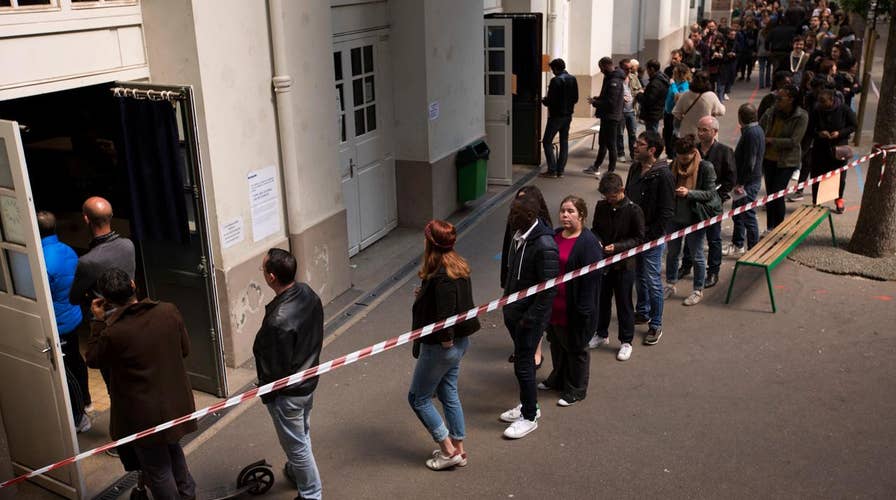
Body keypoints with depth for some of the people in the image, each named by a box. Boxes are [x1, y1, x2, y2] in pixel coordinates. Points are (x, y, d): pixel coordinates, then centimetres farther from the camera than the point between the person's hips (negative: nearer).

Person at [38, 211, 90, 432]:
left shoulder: (42, 261, -29)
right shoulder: (68, 250, -2)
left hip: (57, 325, -9)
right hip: (73, 317, 9)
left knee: (66, 371, 5)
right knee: (75, 360, 25)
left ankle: (79, 418, 16)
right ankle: (85, 400, 45)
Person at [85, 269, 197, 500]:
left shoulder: (113, 333, -26)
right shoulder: (169, 311, -14)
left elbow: (93, 360, -4)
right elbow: (185, 349, 1)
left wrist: (98, 321, -1)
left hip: (146, 415, -5)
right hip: (176, 404, 5)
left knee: (158, 470, 15)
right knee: (173, 450, 31)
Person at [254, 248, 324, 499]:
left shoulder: (278, 321, -37)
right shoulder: (308, 293, -12)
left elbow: (277, 368, -24)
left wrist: (266, 393, -6)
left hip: (288, 393, -8)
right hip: (309, 380, 8)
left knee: (296, 444, 14)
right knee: (302, 434, 30)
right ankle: (298, 472, 55)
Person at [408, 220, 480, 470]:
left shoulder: (441, 276, -27)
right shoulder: (459, 266, 2)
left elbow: (446, 313, -27)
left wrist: (446, 340, -14)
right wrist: (425, 294, 8)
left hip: (441, 346, -9)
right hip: (460, 341, 9)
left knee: (418, 397, 8)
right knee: (449, 394, 21)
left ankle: (449, 451, 14)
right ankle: (458, 450, 31)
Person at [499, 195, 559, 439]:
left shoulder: (544, 246, -26)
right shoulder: (519, 236, 2)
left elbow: (549, 289, -23)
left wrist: (530, 317, -20)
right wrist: (507, 303, 15)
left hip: (530, 316, -9)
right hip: (513, 311, 9)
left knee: (523, 364, 1)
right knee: (522, 360, 21)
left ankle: (529, 417, 18)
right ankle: (528, 405, 38)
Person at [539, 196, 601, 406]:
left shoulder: (588, 242, -17)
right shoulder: (554, 235, 6)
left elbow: (591, 278, -19)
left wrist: (583, 309, -19)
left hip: (572, 308, -7)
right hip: (553, 306, 7)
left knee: (576, 348, 10)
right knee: (556, 344, 23)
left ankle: (576, 389, 27)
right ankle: (558, 379, 44)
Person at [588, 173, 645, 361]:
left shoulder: (633, 210, -14)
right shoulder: (601, 206, -1)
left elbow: (639, 238, -11)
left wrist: (617, 247, -22)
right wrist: (596, 240, -10)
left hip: (624, 263, -4)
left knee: (623, 302, 7)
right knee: (601, 299, 17)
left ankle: (626, 342, 21)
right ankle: (601, 334, 36)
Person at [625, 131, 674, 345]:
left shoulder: (663, 175, -20)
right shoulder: (635, 168, 5)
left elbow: (667, 211, -19)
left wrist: (651, 236, -17)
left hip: (652, 238, -8)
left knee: (653, 281, 2)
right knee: (638, 276, 21)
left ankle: (656, 325, 14)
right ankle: (642, 312, 40)